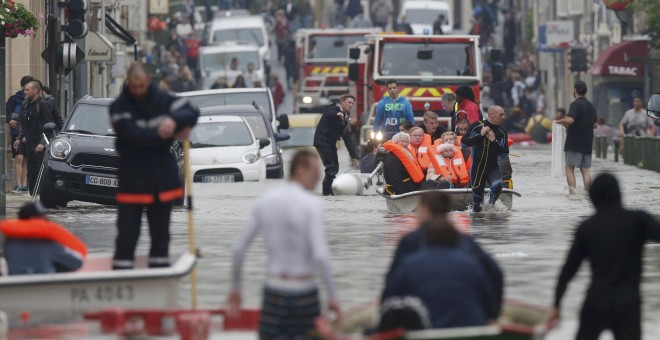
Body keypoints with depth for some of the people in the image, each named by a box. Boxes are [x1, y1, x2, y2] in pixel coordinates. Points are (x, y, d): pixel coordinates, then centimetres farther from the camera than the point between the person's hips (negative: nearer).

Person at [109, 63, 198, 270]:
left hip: (162, 174, 4)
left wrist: (174, 120, -29)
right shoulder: (119, 107, -9)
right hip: (132, 178, -4)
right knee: (127, 231, -5)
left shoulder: (163, 100, 1)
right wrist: (168, 133, -23)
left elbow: (191, 113, -7)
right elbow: (133, 135, -22)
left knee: (160, 231, 12)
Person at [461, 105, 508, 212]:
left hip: (493, 167, 1)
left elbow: (505, 152, -4)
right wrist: (480, 135, -17)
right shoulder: (476, 127, -2)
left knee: (497, 186, -27)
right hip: (477, 167, -1)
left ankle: (490, 206, -2)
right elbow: (464, 141, -11)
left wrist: (494, 141, -16)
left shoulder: (502, 133, 3)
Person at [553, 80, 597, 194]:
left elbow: (570, 120, -29)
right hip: (587, 143, 7)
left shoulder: (575, 104, -12)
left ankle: (573, 191, -10)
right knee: (585, 169, 7)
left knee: (570, 167, -1)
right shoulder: (591, 106, 13)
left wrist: (559, 121, -10)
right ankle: (588, 192, 2)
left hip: (574, 143, -7)